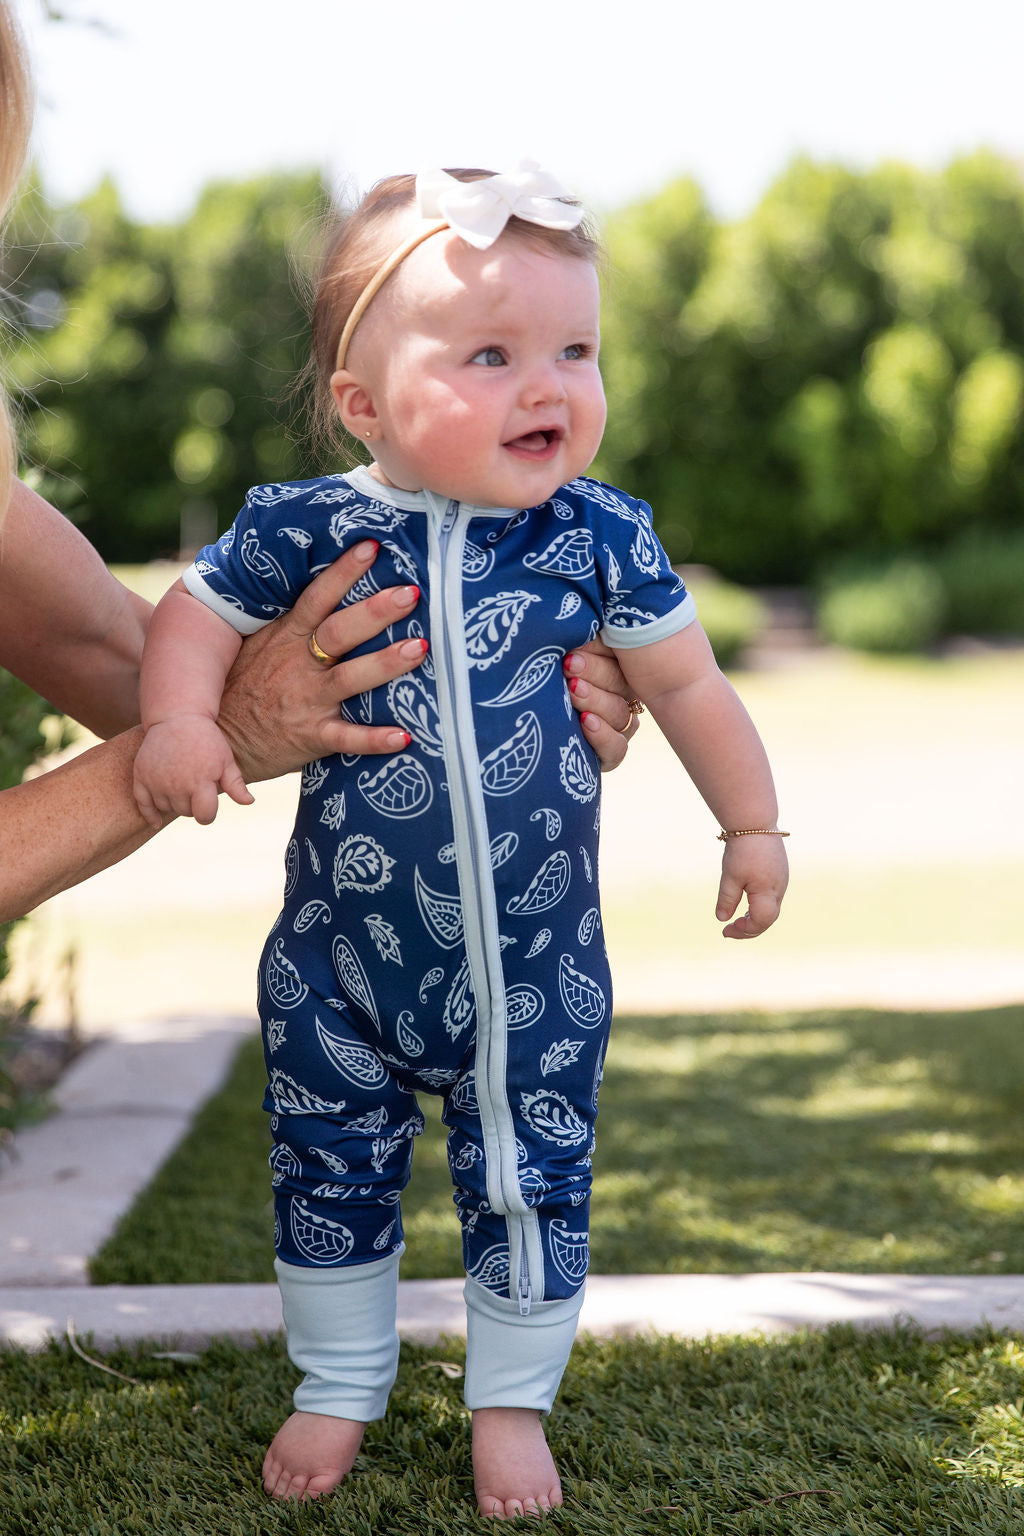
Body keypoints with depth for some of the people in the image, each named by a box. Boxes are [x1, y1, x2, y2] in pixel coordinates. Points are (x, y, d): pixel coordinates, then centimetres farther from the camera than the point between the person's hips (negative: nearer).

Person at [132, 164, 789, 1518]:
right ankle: (338, 1388, 37)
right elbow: (199, 610, 1)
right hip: (343, 959, 0)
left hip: (537, 961, 0)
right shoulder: (306, 529, -11)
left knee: (530, 1187, 10)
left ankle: (512, 1402, 33)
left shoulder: (599, 540, -8)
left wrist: (752, 822, 6)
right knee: (331, 1176, 15)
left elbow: (686, 681, 3)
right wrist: (179, 716, -18)